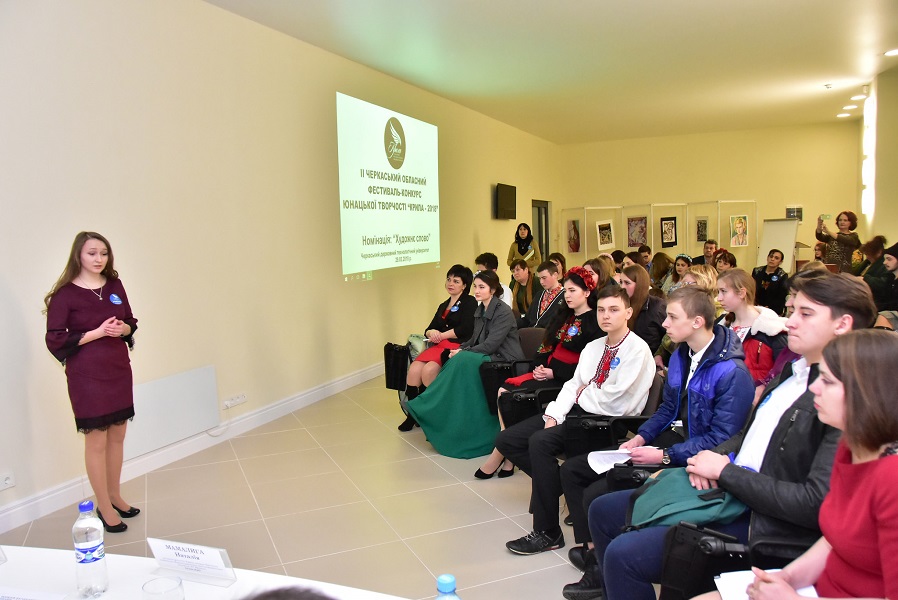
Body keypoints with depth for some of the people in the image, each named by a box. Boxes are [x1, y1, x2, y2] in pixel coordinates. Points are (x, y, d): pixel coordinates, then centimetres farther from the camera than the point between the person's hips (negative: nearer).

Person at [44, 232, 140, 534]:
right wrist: (97, 332, -20)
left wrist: (124, 329, -10)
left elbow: (131, 322, 13)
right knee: (97, 441, 3)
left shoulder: (115, 286, 4)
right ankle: (104, 507, 16)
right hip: (87, 376, -5)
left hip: (119, 370, 5)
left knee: (117, 436, 14)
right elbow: (55, 339, -11)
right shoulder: (66, 293, -10)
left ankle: (115, 496, 30)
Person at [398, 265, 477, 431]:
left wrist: (442, 335, -4)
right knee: (414, 369, -21)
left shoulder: (469, 302, 4)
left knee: (429, 370, -30)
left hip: (457, 347, -6)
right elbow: (428, 329, 20)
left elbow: (466, 329, -10)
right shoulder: (443, 306, 27)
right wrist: (432, 332, -5)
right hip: (439, 346, 6)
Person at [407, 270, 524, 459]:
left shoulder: (503, 312, -14)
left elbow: (491, 345, -20)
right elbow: (475, 339, 15)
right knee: (458, 361, -18)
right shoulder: (480, 310, 12)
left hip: (505, 359, -8)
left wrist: (463, 352, -16)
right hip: (489, 357, 8)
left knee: (463, 361, -27)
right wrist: (460, 350, -5)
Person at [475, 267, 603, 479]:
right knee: (504, 391, -14)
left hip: (566, 378, -8)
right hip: (548, 371, 8)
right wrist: (539, 366, -4)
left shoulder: (594, 322, -8)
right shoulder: (563, 316, 17)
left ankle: (498, 457, -8)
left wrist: (554, 373, -17)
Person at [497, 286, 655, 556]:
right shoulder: (592, 347, 17)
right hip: (577, 411, 8)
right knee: (507, 440, -3)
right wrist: (553, 415, -6)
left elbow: (615, 402, -18)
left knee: (540, 441, -30)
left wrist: (584, 392, -2)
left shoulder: (638, 350, -9)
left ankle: (548, 533, -17)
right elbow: (573, 385, 10)